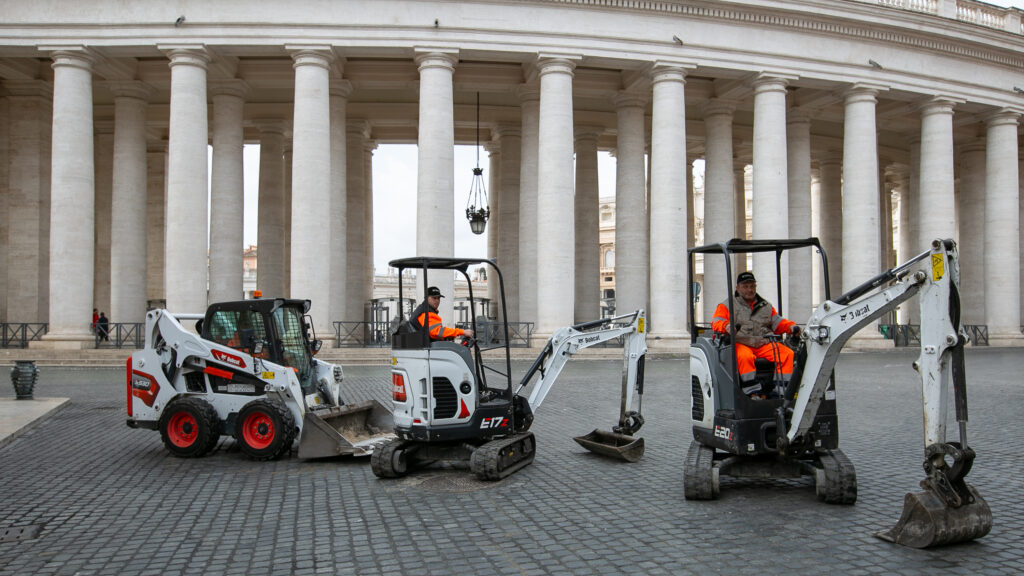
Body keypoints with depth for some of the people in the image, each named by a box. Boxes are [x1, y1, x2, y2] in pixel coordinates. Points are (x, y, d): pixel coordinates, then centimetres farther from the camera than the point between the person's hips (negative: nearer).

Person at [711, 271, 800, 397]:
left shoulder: (766, 306, 25)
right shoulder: (727, 305, 13)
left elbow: (778, 322, 22)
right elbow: (716, 322, 0)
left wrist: (791, 327, 1)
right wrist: (726, 326, -23)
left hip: (763, 344, 4)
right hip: (740, 343, -4)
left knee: (787, 353, -20)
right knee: (745, 356, -39)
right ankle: (752, 391, -41)